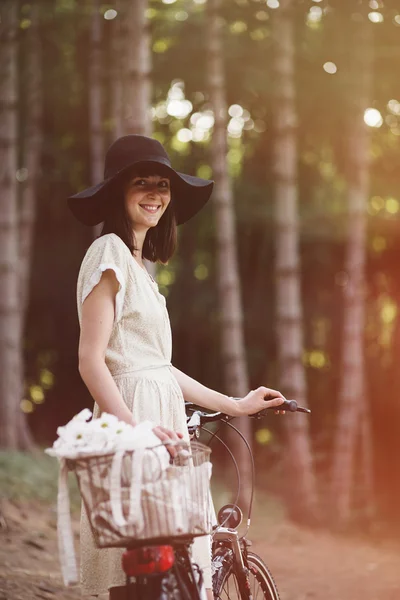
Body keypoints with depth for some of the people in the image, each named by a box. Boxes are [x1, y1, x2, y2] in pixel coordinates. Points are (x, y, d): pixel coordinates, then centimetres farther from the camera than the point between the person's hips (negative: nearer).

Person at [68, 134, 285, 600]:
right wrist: (133, 426, -27)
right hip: (130, 411, -10)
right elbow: (90, 361, -15)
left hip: (158, 417, 10)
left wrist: (235, 405, 21)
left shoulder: (136, 264, 22)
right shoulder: (109, 253, -6)